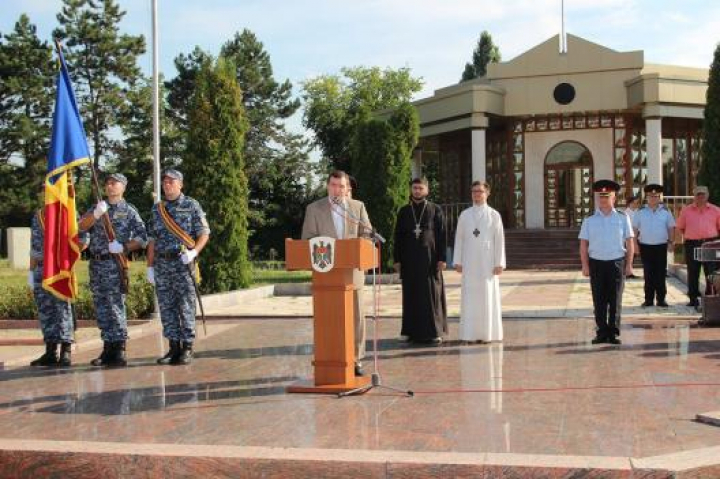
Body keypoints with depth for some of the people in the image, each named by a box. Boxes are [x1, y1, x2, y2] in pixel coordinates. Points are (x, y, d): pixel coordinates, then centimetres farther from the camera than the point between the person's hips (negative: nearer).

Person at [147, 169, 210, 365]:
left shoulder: (192, 206, 2)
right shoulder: (157, 209, 14)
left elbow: (204, 233, -1)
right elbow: (152, 240, 15)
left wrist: (194, 252, -18)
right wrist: (150, 266, 10)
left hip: (183, 263, -4)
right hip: (162, 264, 4)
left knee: (186, 307, -4)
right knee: (167, 307, 5)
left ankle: (187, 348, 1)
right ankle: (174, 347, 13)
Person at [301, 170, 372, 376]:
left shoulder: (358, 206, 10)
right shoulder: (314, 208, 6)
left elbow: (366, 233, 9)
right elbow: (307, 239, 3)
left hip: (353, 270, 2)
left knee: (356, 315, 2)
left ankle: (356, 359, 10)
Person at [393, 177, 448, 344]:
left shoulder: (435, 210, 3)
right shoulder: (403, 211, 9)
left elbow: (442, 235, 0)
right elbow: (398, 237, 9)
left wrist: (442, 258, -7)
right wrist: (397, 259, 2)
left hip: (429, 258, -2)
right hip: (409, 260, 2)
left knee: (432, 293, -2)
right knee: (412, 295, 3)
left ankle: (434, 331, 4)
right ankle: (414, 331, 9)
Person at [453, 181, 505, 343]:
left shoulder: (494, 215, 1)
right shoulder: (464, 215, 6)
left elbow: (499, 240, -1)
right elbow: (459, 238, 7)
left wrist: (499, 263, -6)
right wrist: (457, 261, 1)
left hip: (487, 262, -1)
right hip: (469, 262, 2)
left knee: (488, 296, 1)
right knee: (470, 297, 1)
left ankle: (488, 333, 8)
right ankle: (471, 333, 6)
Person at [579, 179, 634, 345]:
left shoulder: (622, 218, 4)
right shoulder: (589, 220, 4)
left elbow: (629, 243, 5)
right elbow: (584, 244, 5)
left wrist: (629, 264, 0)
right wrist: (585, 266, -2)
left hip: (617, 263, -1)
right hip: (596, 263, 1)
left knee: (615, 300, 3)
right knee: (599, 300, 4)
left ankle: (614, 333, 11)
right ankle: (602, 332, 13)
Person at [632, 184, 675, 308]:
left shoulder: (665, 212, 5)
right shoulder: (640, 212, 3)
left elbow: (671, 228, 9)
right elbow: (635, 229, 5)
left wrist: (671, 242, 3)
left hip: (661, 246, 0)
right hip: (645, 246, 0)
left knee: (661, 273, 2)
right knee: (648, 274, 4)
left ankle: (661, 299, 9)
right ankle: (648, 299, 10)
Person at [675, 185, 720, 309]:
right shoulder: (686, 210, 8)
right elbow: (680, 227, 16)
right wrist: (689, 236, 6)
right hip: (691, 244, 1)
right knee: (693, 272, 5)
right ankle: (693, 298, 13)